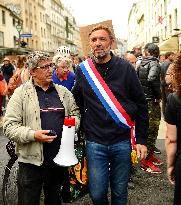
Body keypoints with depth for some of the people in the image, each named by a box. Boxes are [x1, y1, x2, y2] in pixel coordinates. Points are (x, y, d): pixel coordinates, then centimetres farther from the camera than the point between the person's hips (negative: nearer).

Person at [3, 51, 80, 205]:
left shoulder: (63, 92, 9)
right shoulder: (21, 93, -5)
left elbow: (75, 112, 18)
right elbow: (9, 126, -9)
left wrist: (74, 122, -4)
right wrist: (33, 135, -21)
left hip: (59, 159, 4)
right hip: (31, 161, -4)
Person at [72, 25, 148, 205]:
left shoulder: (125, 68, -3)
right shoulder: (82, 70, 2)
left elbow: (141, 105, 1)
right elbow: (77, 103, 14)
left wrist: (141, 139, -1)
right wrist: (83, 128, 9)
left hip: (122, 141, 0)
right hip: (95, 142, 1)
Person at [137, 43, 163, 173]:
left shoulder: (141, 63, 8)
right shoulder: (154, 64, -13)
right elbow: (152, 79, -31)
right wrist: (159, 95, -18)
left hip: (143, 99, 8)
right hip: (151, 101, -8)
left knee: (150, 128, 19)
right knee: (151, 130, -2)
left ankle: (150, 154, 31)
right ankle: (146, 161, 3)